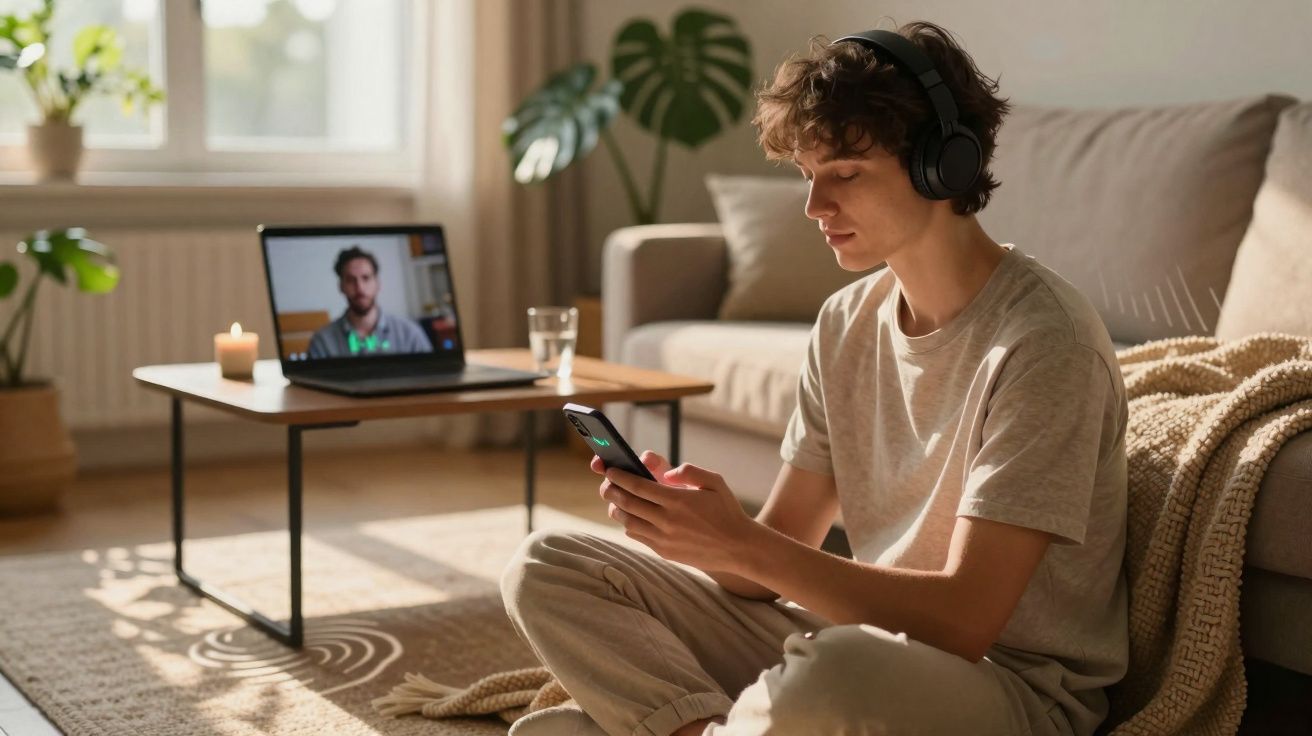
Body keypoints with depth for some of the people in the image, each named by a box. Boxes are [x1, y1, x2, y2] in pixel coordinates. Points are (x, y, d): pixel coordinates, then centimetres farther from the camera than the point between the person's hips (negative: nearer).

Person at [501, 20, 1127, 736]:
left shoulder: (1039, 340, -18)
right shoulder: (846, 322, 6)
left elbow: (966, 618, -23)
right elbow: (777, 554, 4)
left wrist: (742, 545, -27)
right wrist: (681, 513, -18)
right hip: (858, 635, 7)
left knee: (829, 673, -42)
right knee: (543, 567, 2)